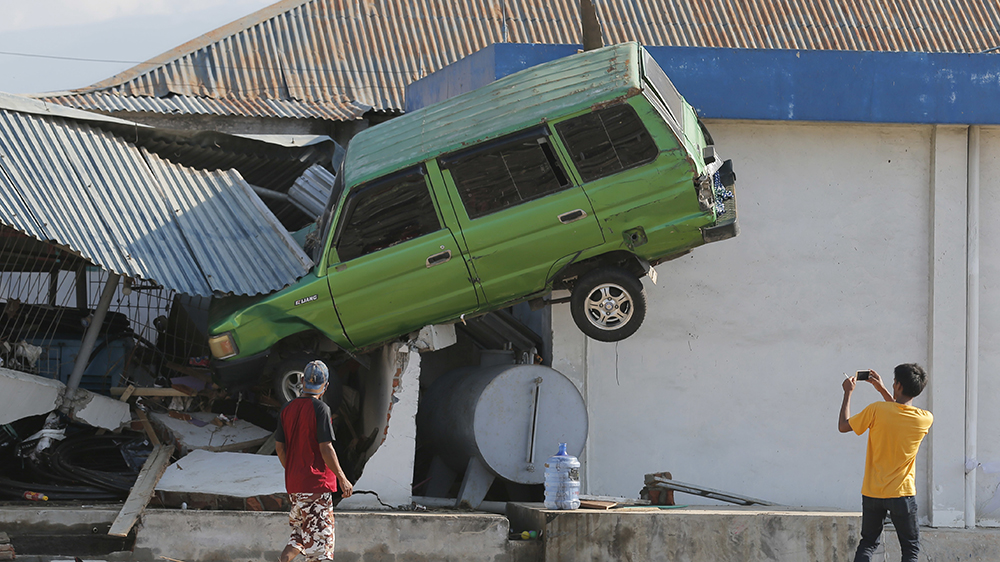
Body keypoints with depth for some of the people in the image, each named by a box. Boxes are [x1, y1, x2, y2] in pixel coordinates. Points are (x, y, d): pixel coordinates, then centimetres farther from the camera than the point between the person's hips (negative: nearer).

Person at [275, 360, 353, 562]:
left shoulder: (287, 409, 8)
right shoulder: (320, 409, -13)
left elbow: (279, 446, 12)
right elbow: (326, 448, -16)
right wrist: (342, 478, -8)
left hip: (293, 484, 7)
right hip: (317, 483, -7)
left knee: (299, 533, 18)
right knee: (319, 538, -3)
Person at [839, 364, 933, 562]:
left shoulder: (877, 410, -13)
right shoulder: (925, 419, -8)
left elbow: (844, 426, 0)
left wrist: (848, 392, 11)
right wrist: (882, 390, 19)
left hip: (872, 493, 1)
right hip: (902, 494, -1)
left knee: (867, 544, 14)